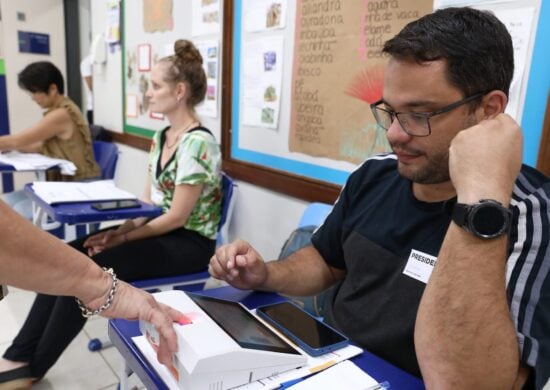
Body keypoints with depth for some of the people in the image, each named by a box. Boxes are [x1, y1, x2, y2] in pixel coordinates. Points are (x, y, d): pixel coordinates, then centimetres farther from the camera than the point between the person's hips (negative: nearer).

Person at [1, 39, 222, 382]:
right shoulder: (162, 138, 9)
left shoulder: (198, 144, -20)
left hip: (188, 242, -8)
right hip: (159, 230, 8)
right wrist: (118, 230, -6)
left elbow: (177, 217, -20)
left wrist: (123, 238, -14)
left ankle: (32, 368, 2)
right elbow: (148, 203, 10)